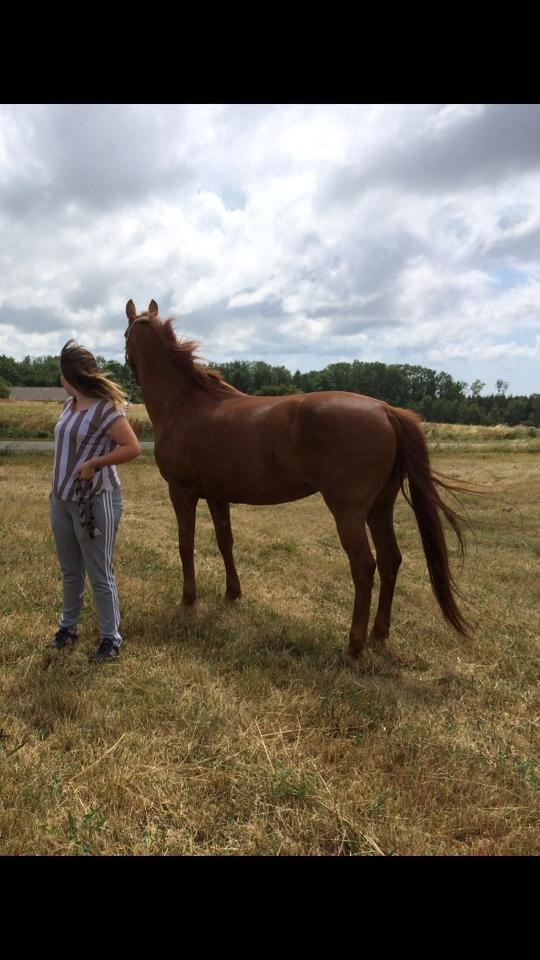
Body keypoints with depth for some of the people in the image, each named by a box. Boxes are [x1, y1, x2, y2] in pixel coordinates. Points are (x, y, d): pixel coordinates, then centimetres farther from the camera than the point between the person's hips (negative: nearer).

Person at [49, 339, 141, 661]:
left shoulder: (106, 409, -18)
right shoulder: (70, 405, 7)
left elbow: (133, 447, -23)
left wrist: (93, 464, -23)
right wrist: (59, 488, 13)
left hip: (94, 501, -8)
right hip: (62, 499, 8)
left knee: (100, 575, 3)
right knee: (70, 571, 20)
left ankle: (111, 637, 19)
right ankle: (69, 627, 37)